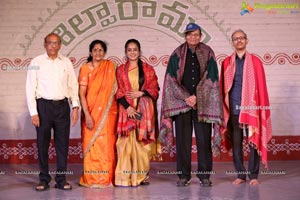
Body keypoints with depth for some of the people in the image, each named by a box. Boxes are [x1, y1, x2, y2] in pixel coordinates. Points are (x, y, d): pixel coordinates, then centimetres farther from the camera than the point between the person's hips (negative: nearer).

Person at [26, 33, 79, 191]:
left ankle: (61, 179, 15)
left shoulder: (66, 62, 8)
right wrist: (33, 112, -7)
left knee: (62, 144, 5)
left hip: (62, 106, 2)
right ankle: (44, 180, 17)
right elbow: (30, 88, -1)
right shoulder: (36, 62, 1)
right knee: (42, 144, 5)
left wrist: (75, 107, 0)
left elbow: (73, 85, 9)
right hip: (43, 106, -2)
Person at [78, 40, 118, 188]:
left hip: (108, 112, 2)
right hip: (91, 112, -2)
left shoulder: (110, 66, 6)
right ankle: (91, 179, 7)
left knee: (107, 144, 1)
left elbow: (114, 88, 11)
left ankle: (107, 178, 10)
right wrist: (87, 115, -12)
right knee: (91, 144, -2)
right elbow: (81, 94, -5)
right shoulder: (85, 68, -1)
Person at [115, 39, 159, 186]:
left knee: (142, 141, -1)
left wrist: (140, 93, -9)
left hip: (144, 109, 1)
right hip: (126, 109, 0)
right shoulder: (120, 70, 12)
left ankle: (142, 175, 8)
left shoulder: (148, 69, 12)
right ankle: (125, 177, -6)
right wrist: (127, 106, -10)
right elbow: (118, 92, 4)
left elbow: (155, 89, 7)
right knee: (126, 141, -8)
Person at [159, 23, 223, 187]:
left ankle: (204, 175, 8)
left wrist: (196, 97, -9)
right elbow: (171, 79, 2)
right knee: (182, 139, 2)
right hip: (181, 102, 1)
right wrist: (186, 97, -7)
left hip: (203, 103, 0)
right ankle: (183, 175, 10)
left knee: (203, 139, -1)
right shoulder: (177, 54, 7)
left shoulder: (207, 54, 6)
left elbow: (211, 79, 0)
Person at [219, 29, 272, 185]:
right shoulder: (227, 63, 8)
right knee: (236, 143, 4)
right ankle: (240, 175, 14)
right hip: (233, 108, 1)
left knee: (253, 141, 0)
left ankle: (253, 175, 10)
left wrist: (260, 108, -3)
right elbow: (223, 87, 8)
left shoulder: (255, 62, 5)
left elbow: (261, 87, 3)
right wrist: (224, 108, 2)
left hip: (251, 108, -1)